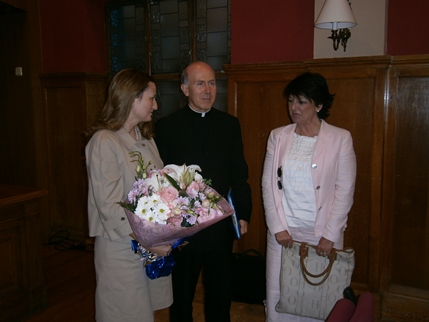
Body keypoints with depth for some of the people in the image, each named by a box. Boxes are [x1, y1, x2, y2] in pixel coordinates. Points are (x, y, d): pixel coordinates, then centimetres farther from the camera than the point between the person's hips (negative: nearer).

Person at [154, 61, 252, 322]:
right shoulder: (167, 126, -4)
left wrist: (243, 214, -1)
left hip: (221, 225, 2)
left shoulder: (230, 124, 3)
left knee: (221, 292, 17)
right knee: (181, 293, 17)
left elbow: (239, 174, 4)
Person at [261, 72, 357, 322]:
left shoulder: (340, 138, -5)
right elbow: (268, 184, 2)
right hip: (282, 230, 3)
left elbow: (345, 191, -6)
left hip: (322, 233, -2)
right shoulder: (278, 136, 3)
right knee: (278, 293, 10)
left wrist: (330, 235, -9)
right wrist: (277, 227, -4)